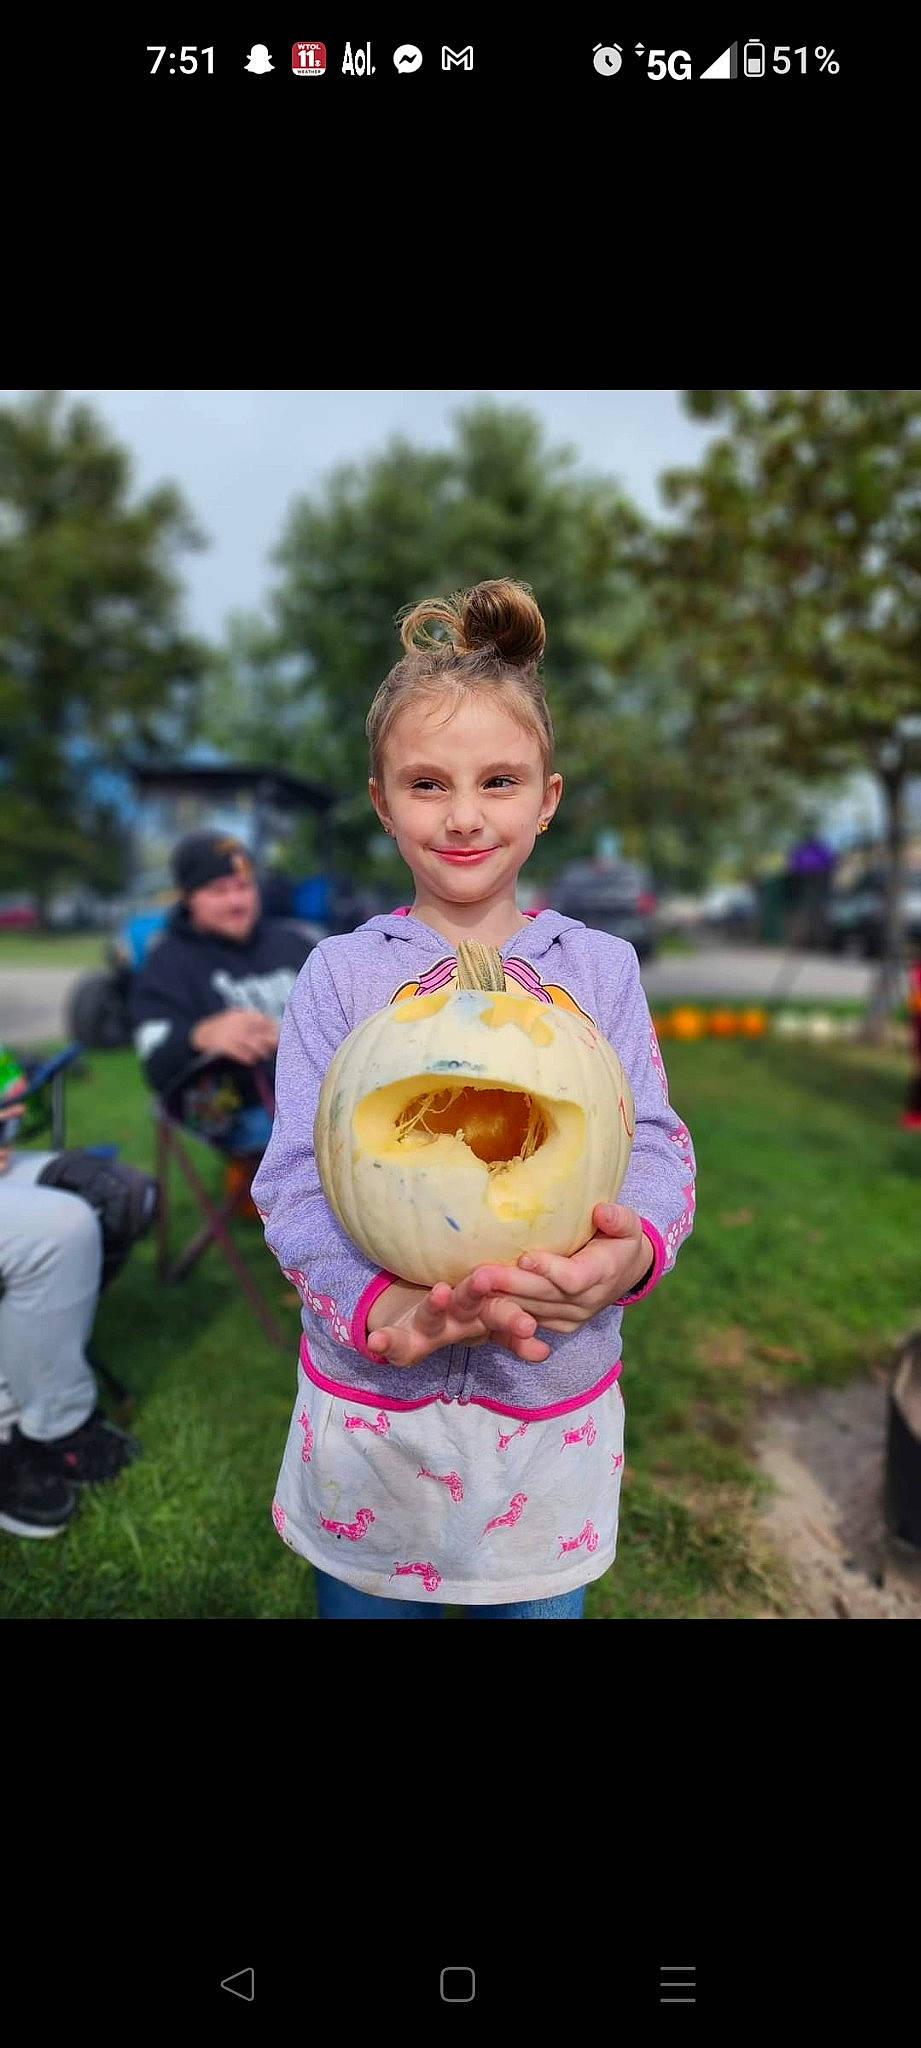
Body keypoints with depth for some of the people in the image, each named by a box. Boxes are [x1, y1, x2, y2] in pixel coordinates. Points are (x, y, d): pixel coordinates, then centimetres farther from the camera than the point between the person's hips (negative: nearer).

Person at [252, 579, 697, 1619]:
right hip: (368, 1405, 0)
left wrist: (634, 1249, -27)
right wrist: (385, 1308, -28)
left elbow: (654, 1144, -4)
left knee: (539, 1605, 20)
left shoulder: (599, 966, -2)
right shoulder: (341, 970, -6)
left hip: (554, 1413, 1)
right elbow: (294, 1180, -10)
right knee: (367, 1604, 19)